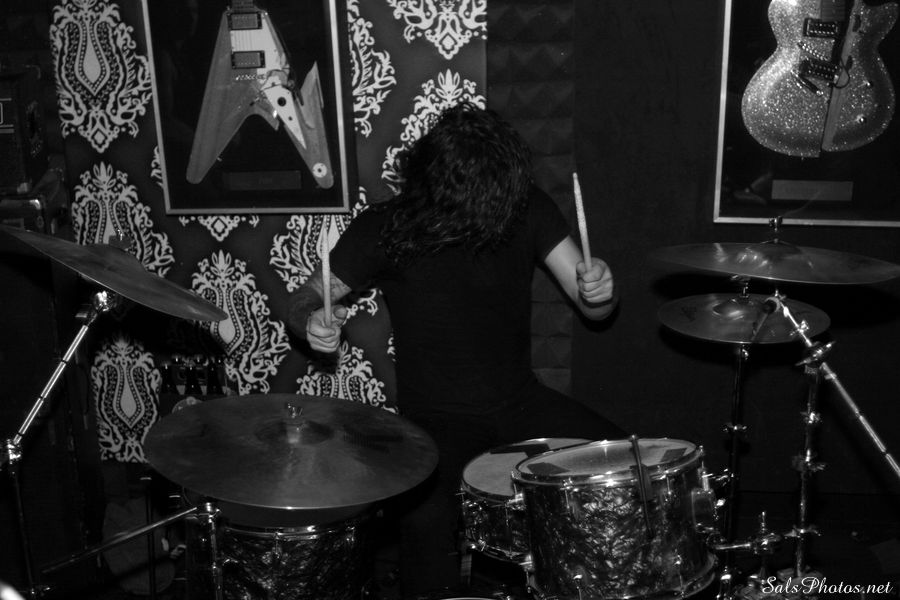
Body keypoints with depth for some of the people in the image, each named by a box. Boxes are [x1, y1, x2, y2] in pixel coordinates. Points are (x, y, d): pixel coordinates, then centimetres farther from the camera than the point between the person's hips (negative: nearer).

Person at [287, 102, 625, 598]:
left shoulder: (527, 208, -5)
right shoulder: (385, 228, -13)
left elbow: (593, 309, -2)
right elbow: (303, 300, -2)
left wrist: (598, 290, -27)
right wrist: (314, 321, -27)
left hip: (522, 402, 4)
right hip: (436, 418, -3)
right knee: (427, 522, -31)